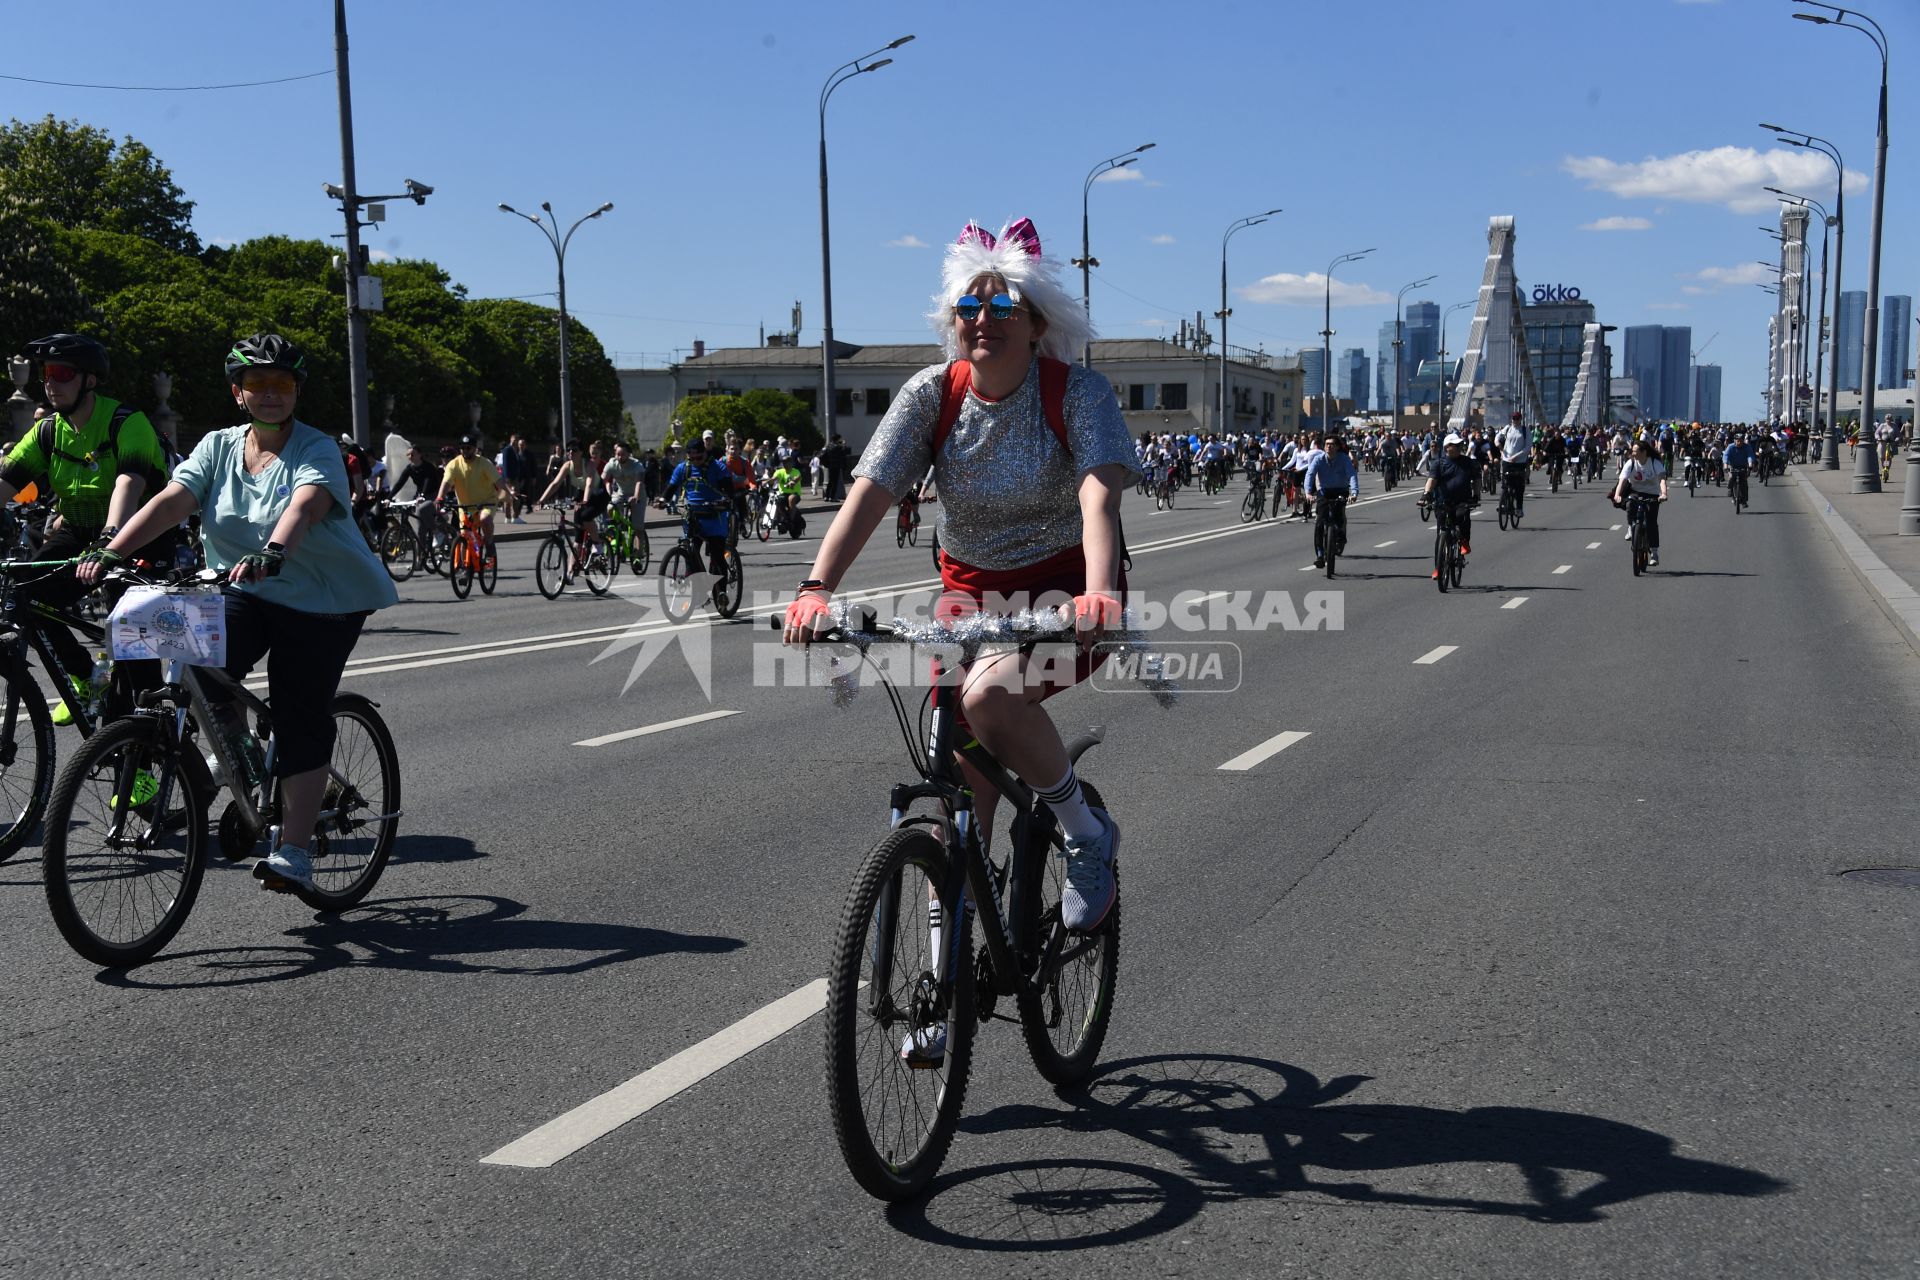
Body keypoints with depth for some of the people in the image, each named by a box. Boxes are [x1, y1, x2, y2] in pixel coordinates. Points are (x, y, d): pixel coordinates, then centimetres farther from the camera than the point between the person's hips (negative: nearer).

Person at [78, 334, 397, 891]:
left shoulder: (317, 451, -10)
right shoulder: (218, 447, 3)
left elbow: (304, 506, -31)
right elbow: (171, 501, -10)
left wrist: (272, 554, -51)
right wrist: (113, 550, -26)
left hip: (320, 601, -4)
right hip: (244, 593, 4)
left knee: (301, 721, -6)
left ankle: (293, 851, 1)